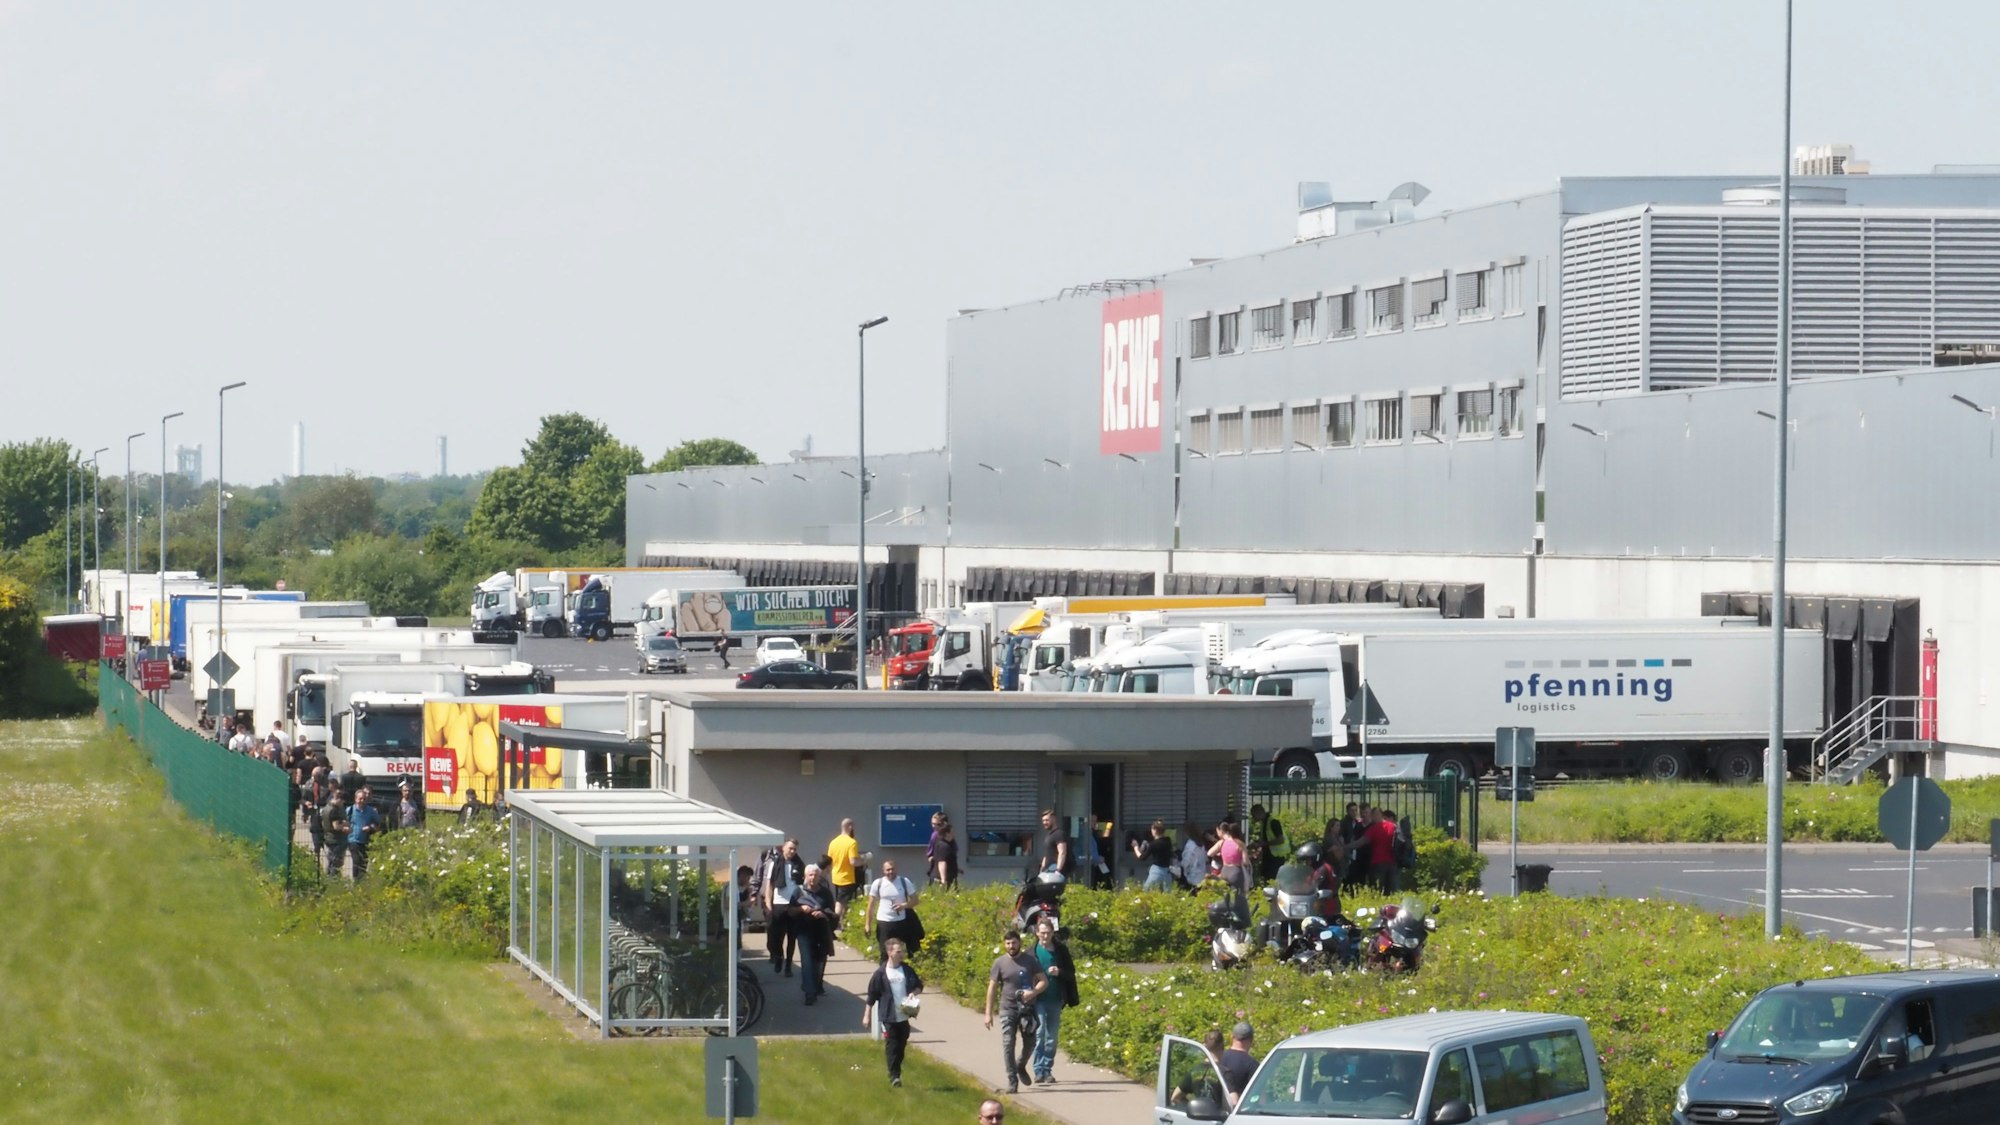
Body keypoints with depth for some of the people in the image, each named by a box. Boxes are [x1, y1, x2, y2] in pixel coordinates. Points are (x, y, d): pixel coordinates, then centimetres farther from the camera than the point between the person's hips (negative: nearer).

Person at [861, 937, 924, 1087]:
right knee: (892, 1046, -5)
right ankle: (894, 1076, -1)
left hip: (904, 1016, 4)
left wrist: (913, 993, -9)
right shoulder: (881, 973, -9)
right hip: (889, 1017, -4)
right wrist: (867, 1015, -2)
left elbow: (919, 986, 14)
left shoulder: (908, 970, 2)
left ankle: (897, 1073, 27)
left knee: (901, 1046, 12)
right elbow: (872, 995, -4)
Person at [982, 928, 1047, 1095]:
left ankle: (1020, 1067, 32)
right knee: (1008, 1045, -7)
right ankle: (1012, 1081, -4)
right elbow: (992, 988, 3)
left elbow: (1044, 981, 4)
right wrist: (988, 1013, -1)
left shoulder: (1030, 960, 3)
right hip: (1008, 1008, -1)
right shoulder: (1000, 963, 1)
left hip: (1027, 1007, 1)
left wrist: (1033, 992, -17)